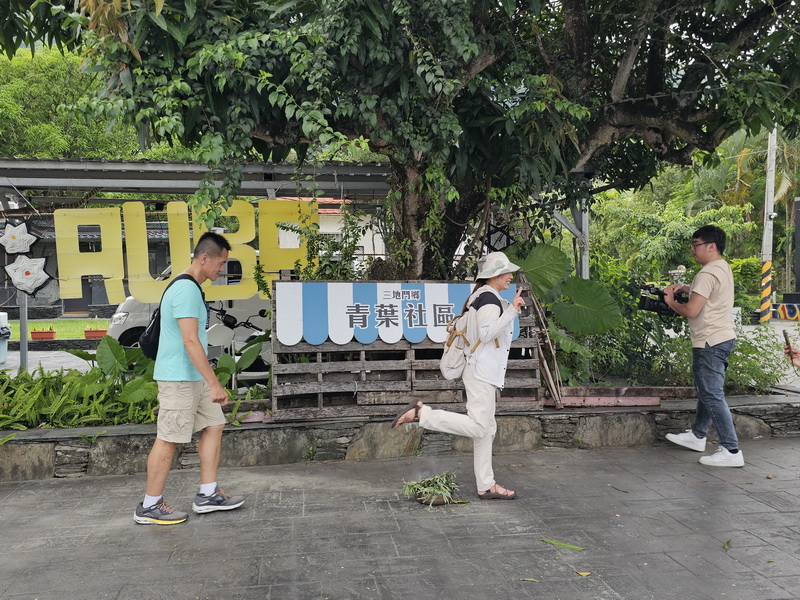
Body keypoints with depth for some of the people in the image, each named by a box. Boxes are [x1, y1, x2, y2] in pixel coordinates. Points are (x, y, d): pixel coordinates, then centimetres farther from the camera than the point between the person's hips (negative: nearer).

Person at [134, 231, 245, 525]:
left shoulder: (187, 287, 13)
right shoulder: (187, 290, -19)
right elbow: (190, 341, -25)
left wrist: (209, 382, 24)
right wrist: (215, 384, -25)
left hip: (193, 378, 10)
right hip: (178, 379, -10)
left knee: (214, 425, 12)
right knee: (168, 440, -2)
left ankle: (207, 494, 19)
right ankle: (149, 506, 11)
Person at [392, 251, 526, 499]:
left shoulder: (484, 297, 19)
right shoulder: (489, 298, -12)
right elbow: (486, 333, -25)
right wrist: (512, 310, -23)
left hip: (486, 374, 11)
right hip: (481, 371, -11)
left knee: (486, 430, 10)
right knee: (477, 427, -16)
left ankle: (486, 486, 15)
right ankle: (421, 412, -13)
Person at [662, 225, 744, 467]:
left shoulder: (707, 274, -20)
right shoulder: (723, 267, 12)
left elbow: (691, 311, -25)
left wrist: (671, 301, -6)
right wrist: (685, 288, 13)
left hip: (710, 342, -11)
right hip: (722, 337, 11)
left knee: (712, 395, -7)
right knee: (707, 390, 20)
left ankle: (731, 451, -4)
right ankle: (697, 436, 33)